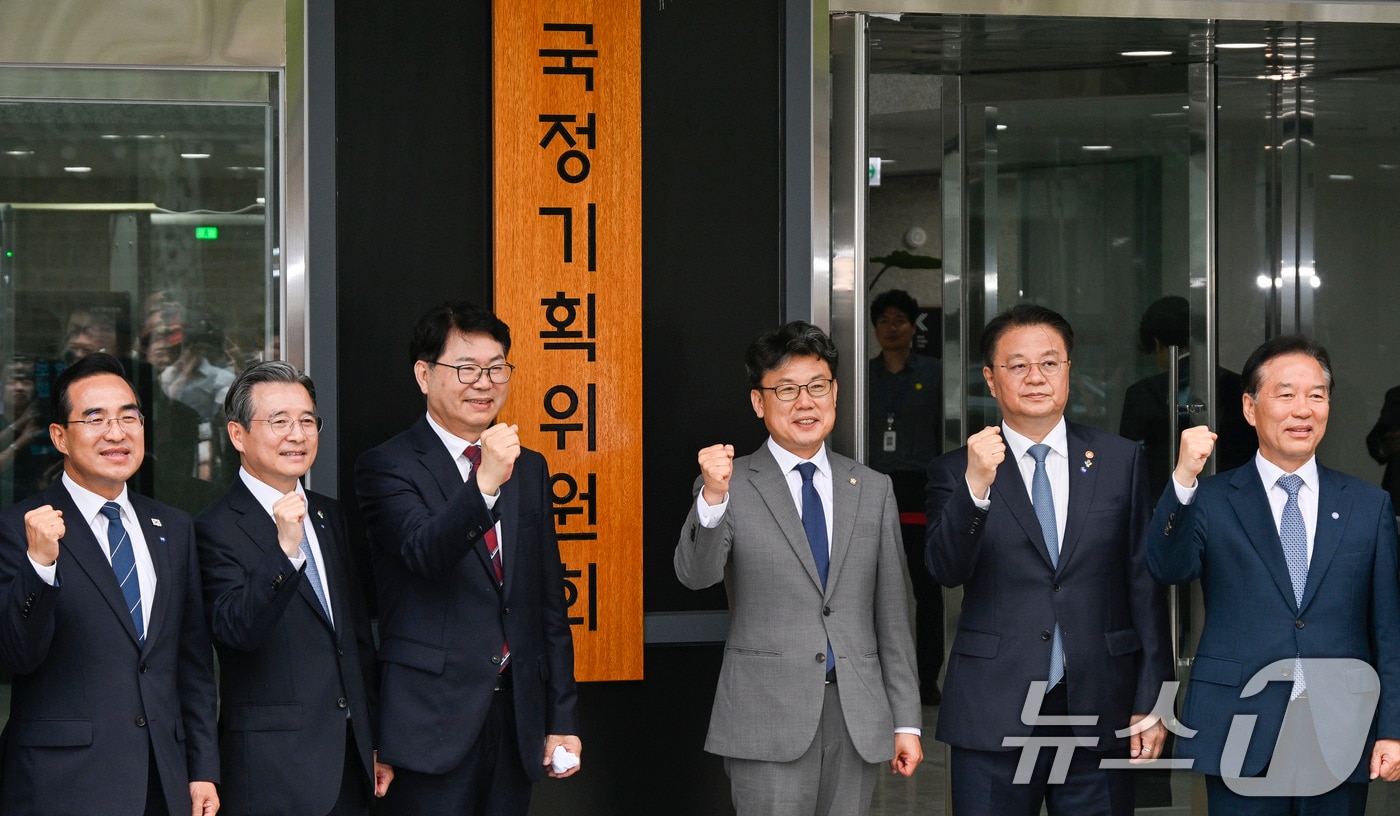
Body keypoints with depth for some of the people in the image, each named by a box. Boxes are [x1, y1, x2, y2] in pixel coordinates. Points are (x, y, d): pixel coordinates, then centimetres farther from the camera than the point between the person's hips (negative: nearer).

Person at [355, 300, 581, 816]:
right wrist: (484, 484, -38)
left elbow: (549, 602, 15)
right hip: (432, 724, -5)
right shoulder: (388, 468, -4)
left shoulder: (529, 469, 14)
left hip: (516, 716, 5)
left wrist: (562, 719, 12)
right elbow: (425, 552, -23)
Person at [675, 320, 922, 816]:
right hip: (768, 720, -3)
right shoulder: (733, 487, 1)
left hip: (857, 720, 4)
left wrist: (906, 720, 10)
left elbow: (891, 614, 13)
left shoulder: (873, 490, 12)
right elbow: (695, 574, -15)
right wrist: (713, 498, -33)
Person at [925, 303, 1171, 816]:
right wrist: (975, 486, -27)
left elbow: (1145, 585, 6)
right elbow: (945, 571, -11)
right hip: (993, 716, -1)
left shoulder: (1120, 461, 8)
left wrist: (1150, 702, 2)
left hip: (1099, 715, 1)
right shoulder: (954, 471, 4)